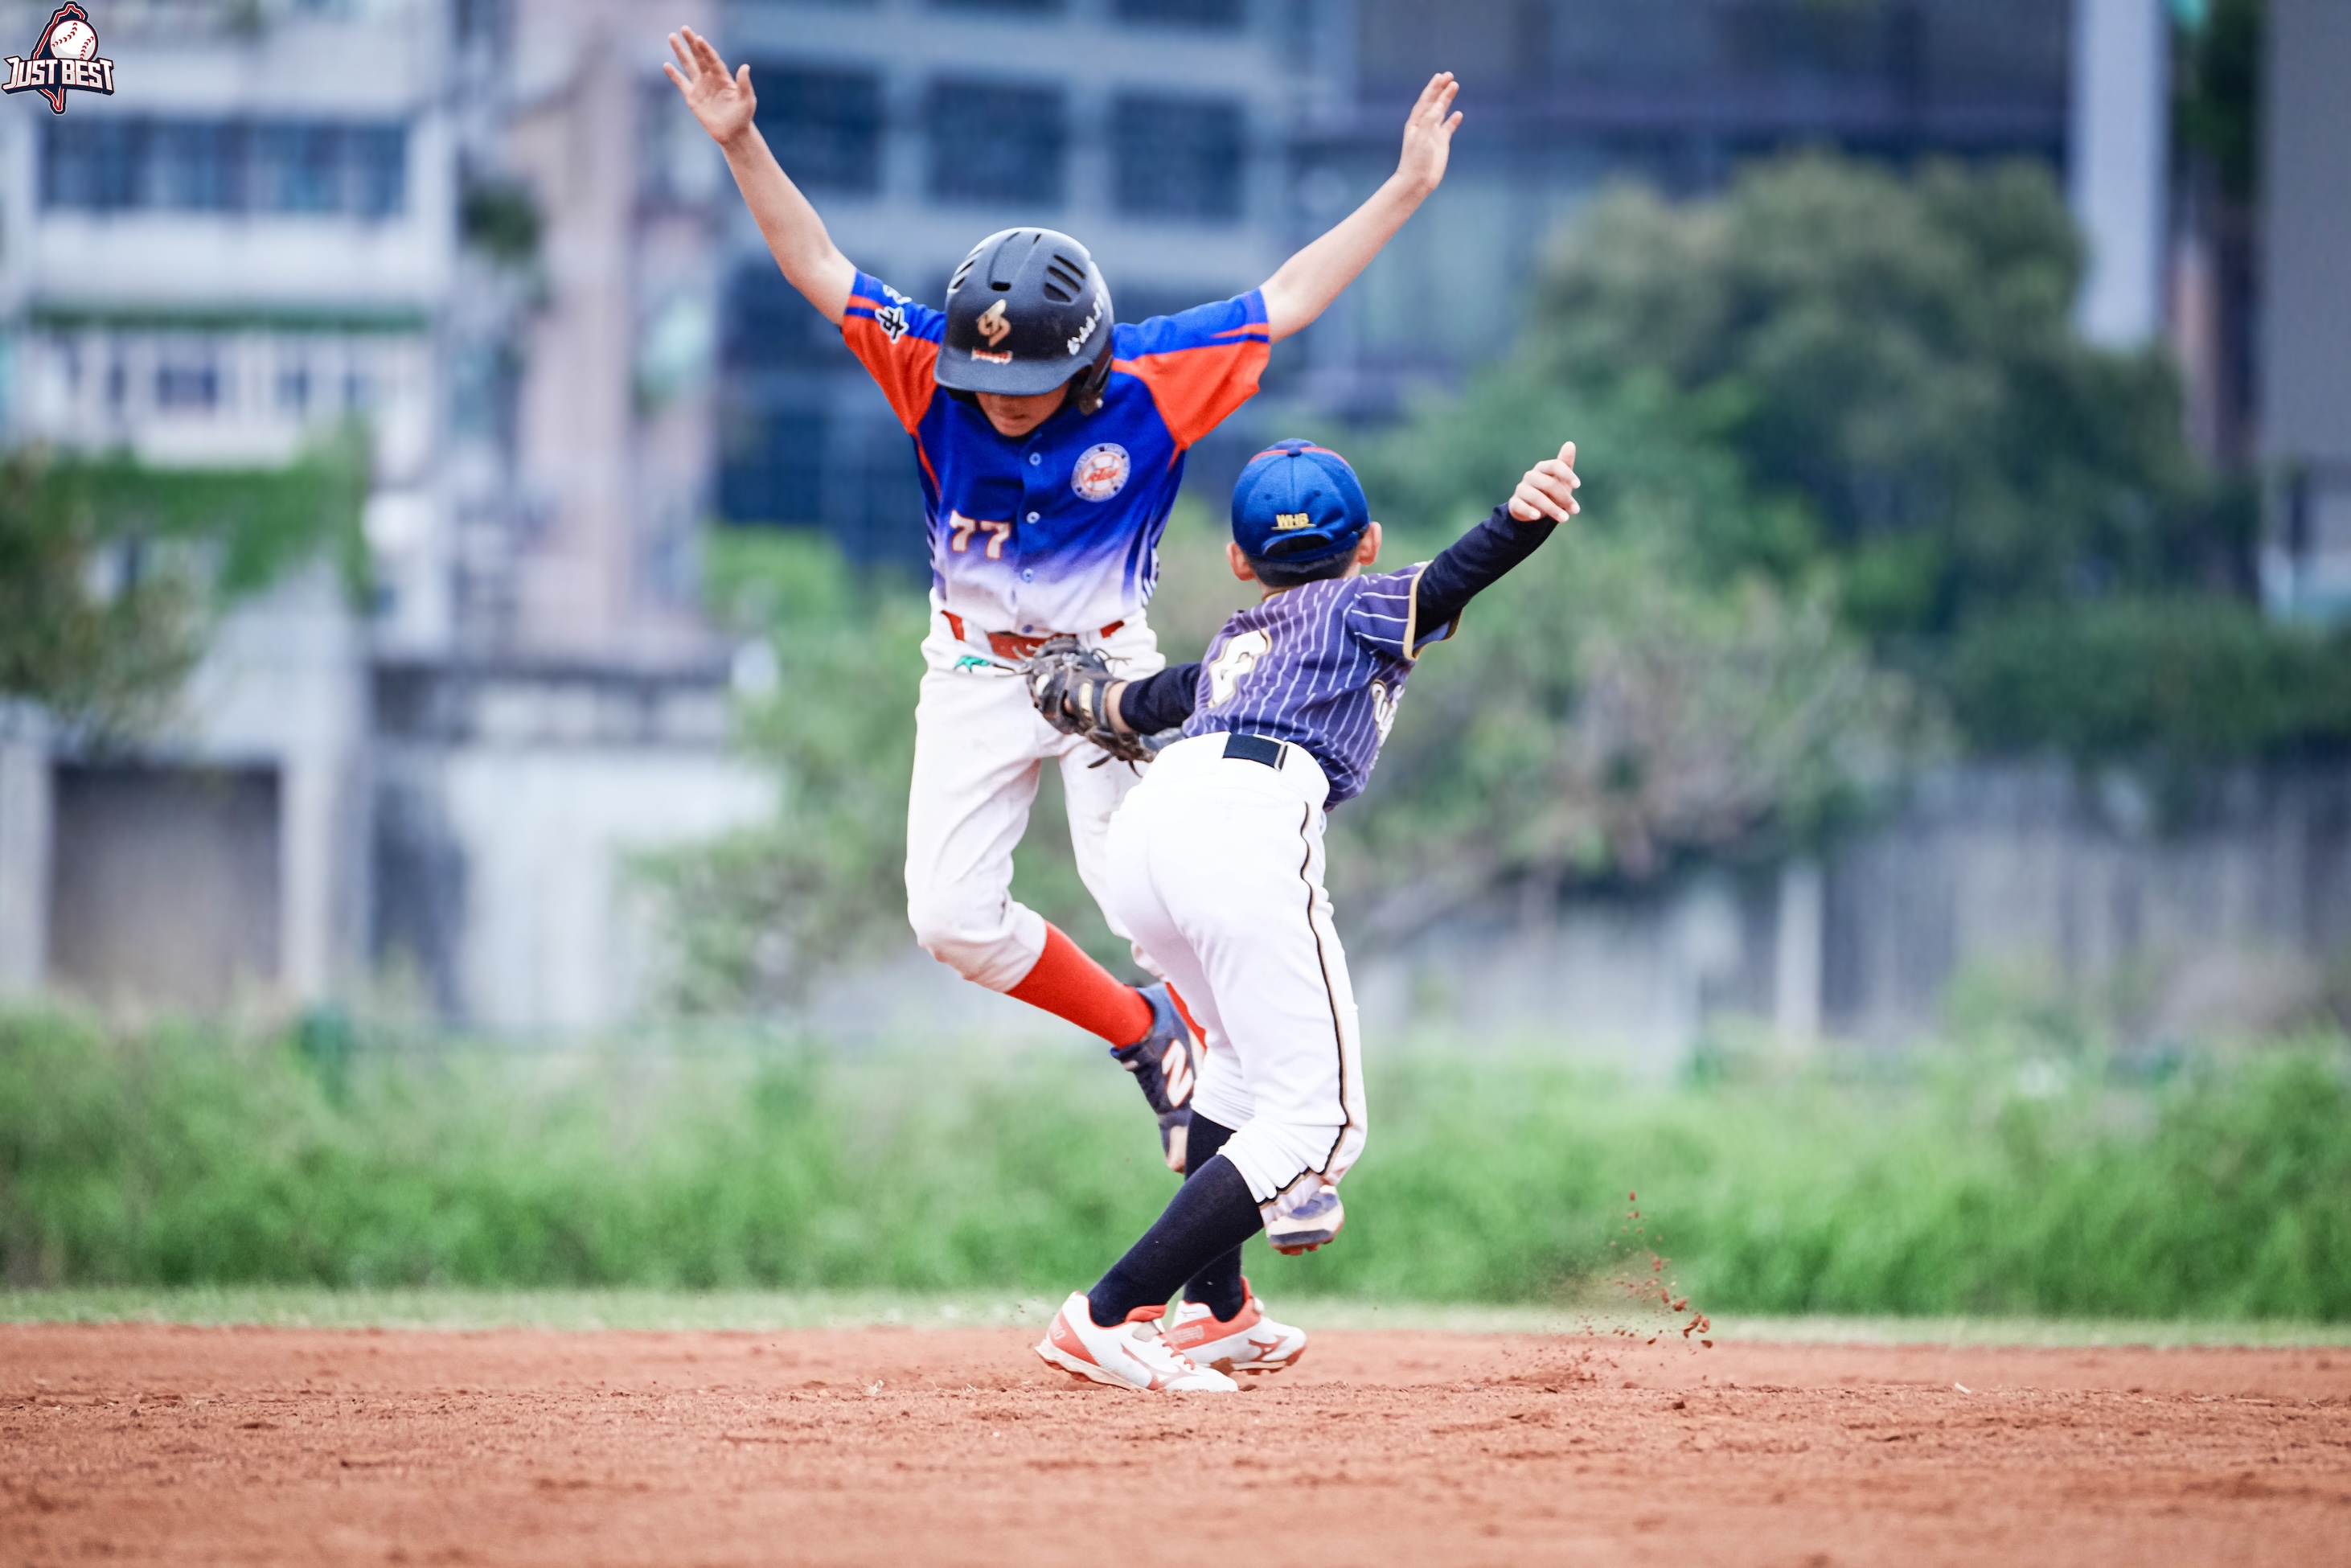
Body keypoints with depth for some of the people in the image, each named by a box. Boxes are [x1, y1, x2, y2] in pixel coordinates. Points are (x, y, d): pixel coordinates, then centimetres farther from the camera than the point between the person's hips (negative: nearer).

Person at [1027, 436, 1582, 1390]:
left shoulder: (1233, 645, 35)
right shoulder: (1361, 610, 20)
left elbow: (1129, 705, 52)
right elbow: (1443, 586, -3)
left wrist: (1072, 695, 74)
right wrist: (1520, 521, -21)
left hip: (1142, 820, 7)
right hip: (1246, 827, -7)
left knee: (1246, 1057, 32)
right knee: (1314, 1120, -6)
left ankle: (1214, 1312, 31)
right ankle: (1105, 1322, -15)